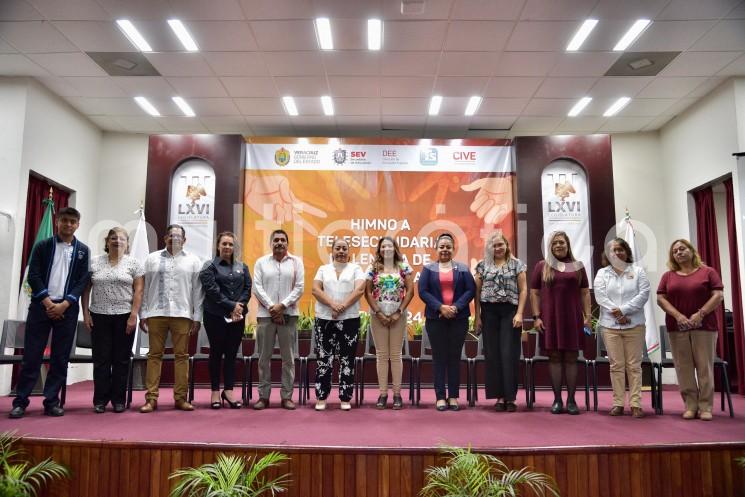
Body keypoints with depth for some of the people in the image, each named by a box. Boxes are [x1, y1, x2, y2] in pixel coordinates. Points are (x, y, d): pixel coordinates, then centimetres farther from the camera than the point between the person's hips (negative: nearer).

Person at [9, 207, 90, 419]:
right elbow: (33, 276, -1)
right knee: (31, 355, 0)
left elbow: (83, 281, 1)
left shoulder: (83, 250, 7)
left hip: (67, 309, 1)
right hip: (41, 306, -1)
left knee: (60, 358, 3)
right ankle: (20, 401, 9)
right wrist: (48, 303, -12)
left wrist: (64, 304, -10)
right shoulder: (42, 246, 5)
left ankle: (51, 401, 10)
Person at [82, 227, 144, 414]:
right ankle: (100, 400, 13)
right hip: (99, 316, 1)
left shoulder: (133, 263, 2)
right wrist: (86, 313, 1)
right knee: (101, 359, 4)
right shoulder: (94, 262, 8)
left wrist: (133, 315, -10)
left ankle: (119, 399, 13)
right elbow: (86, 289, 9)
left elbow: (138, 291, -3)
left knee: (121, 360, 4)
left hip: (124, 317, -1)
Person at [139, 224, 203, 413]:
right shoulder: (152, 259, 10)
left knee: (181, 356, 2)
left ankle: (180, 397, 9)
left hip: (182, 314, 0)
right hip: (156, 313, 1)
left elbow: (197, 291, 6)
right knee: (154, 355, 3)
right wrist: (143, 314, 3)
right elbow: (144, 288, 9)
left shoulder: (193, 261, 8)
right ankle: (151, 398, 9)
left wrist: (197, 317, 1)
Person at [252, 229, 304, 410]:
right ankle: (263, 396, 14)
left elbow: (299, 288, -1)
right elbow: (257, 288, 0)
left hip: (289, 315, 0)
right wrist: (272, 307, -10)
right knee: (264, 357, 5)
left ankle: (286, 396, 12)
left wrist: (282, 305, -11)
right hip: (265, 314, 0)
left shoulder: (296, 262, 6)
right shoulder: (261, 262, 8)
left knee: (288, 358, 4)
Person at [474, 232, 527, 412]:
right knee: (492, 355, 2)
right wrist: (477, 316, 2)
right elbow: (477, 292, 8)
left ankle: (510, 397, 4)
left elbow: (523, 290, 2)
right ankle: (499, 396, 10)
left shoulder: (517, 264, 6)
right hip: (489, 312, 2)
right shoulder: (483, 265, 9)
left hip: (510, 311, -1)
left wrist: (519, 313, -7)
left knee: (509, 354, -3)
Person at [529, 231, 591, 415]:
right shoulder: (542, 266, 7)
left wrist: (588, 315, 1)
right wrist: (536, 316, -3)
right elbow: (534, 293, 5)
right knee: (554, 356, 1)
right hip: (550, 318, -1)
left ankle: (571, 400, 11)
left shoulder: (578, 266, 11)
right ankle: (557, 399, 9)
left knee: (571, 357, 3)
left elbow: (585, 293, 10)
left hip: (572, 317, 1)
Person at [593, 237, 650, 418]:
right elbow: (600, 297, -2)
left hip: (634, 325, 0)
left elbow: (643, 294, -4)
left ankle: (635, 403, 5)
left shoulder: (638, 271, 9)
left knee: (634, 365, 1)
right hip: (610, 325, 0)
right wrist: (616, 313, -13)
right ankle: (618, 403, 8)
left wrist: (623, 310, -13)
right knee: (616, 365, 3)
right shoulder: (602, 273, 10)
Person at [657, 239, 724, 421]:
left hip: (704, 326, -2)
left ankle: (705, 407, 5)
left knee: (705, 367, -1)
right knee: (684, 368, 2)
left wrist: (700, 314, -14)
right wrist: (678, 315, -11)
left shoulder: (708, 272, 5)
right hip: (677, 327, 2)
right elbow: (661, 299, 4)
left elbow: (718, 295, -3)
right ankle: (690, 406, 8)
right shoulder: (668, 276, 11)